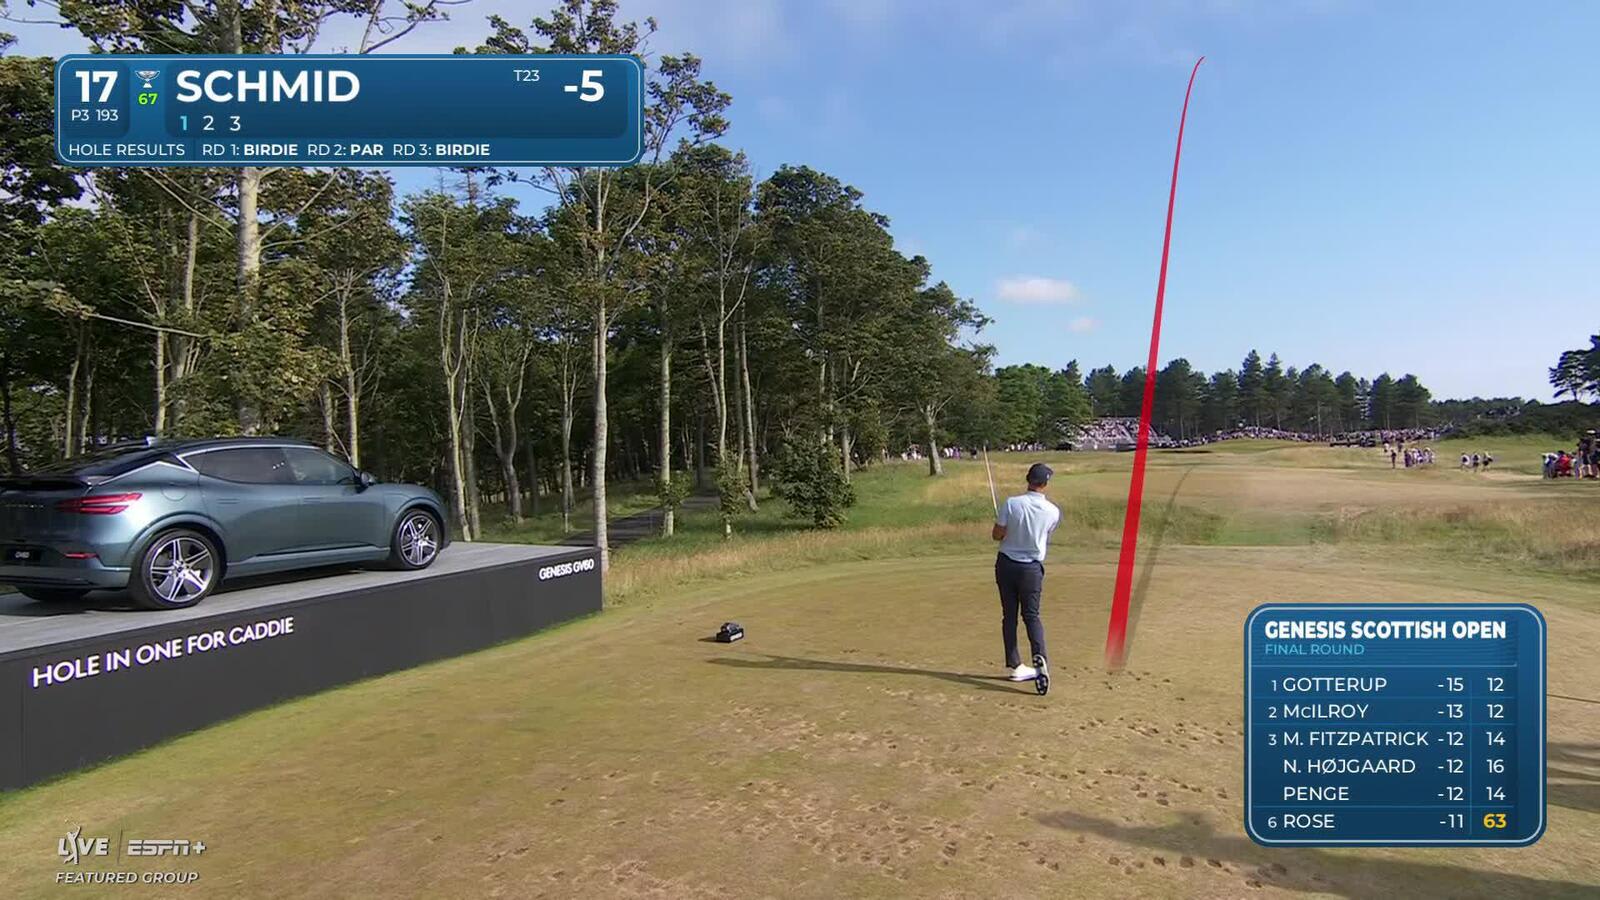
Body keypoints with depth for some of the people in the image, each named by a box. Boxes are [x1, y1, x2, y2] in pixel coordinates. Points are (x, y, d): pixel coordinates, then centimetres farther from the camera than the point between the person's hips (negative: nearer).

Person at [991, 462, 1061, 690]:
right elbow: (1046, 535, 9)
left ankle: (1015, 666, 13)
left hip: (1006, 564, 0)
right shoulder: (1053, 512, -8)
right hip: (1032, 568, 0)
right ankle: (1040, 656, -16)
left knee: (1009, 615, 10)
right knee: (1031, 615, 8)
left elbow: (997, 535, -8)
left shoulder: (1011, 504, -13)